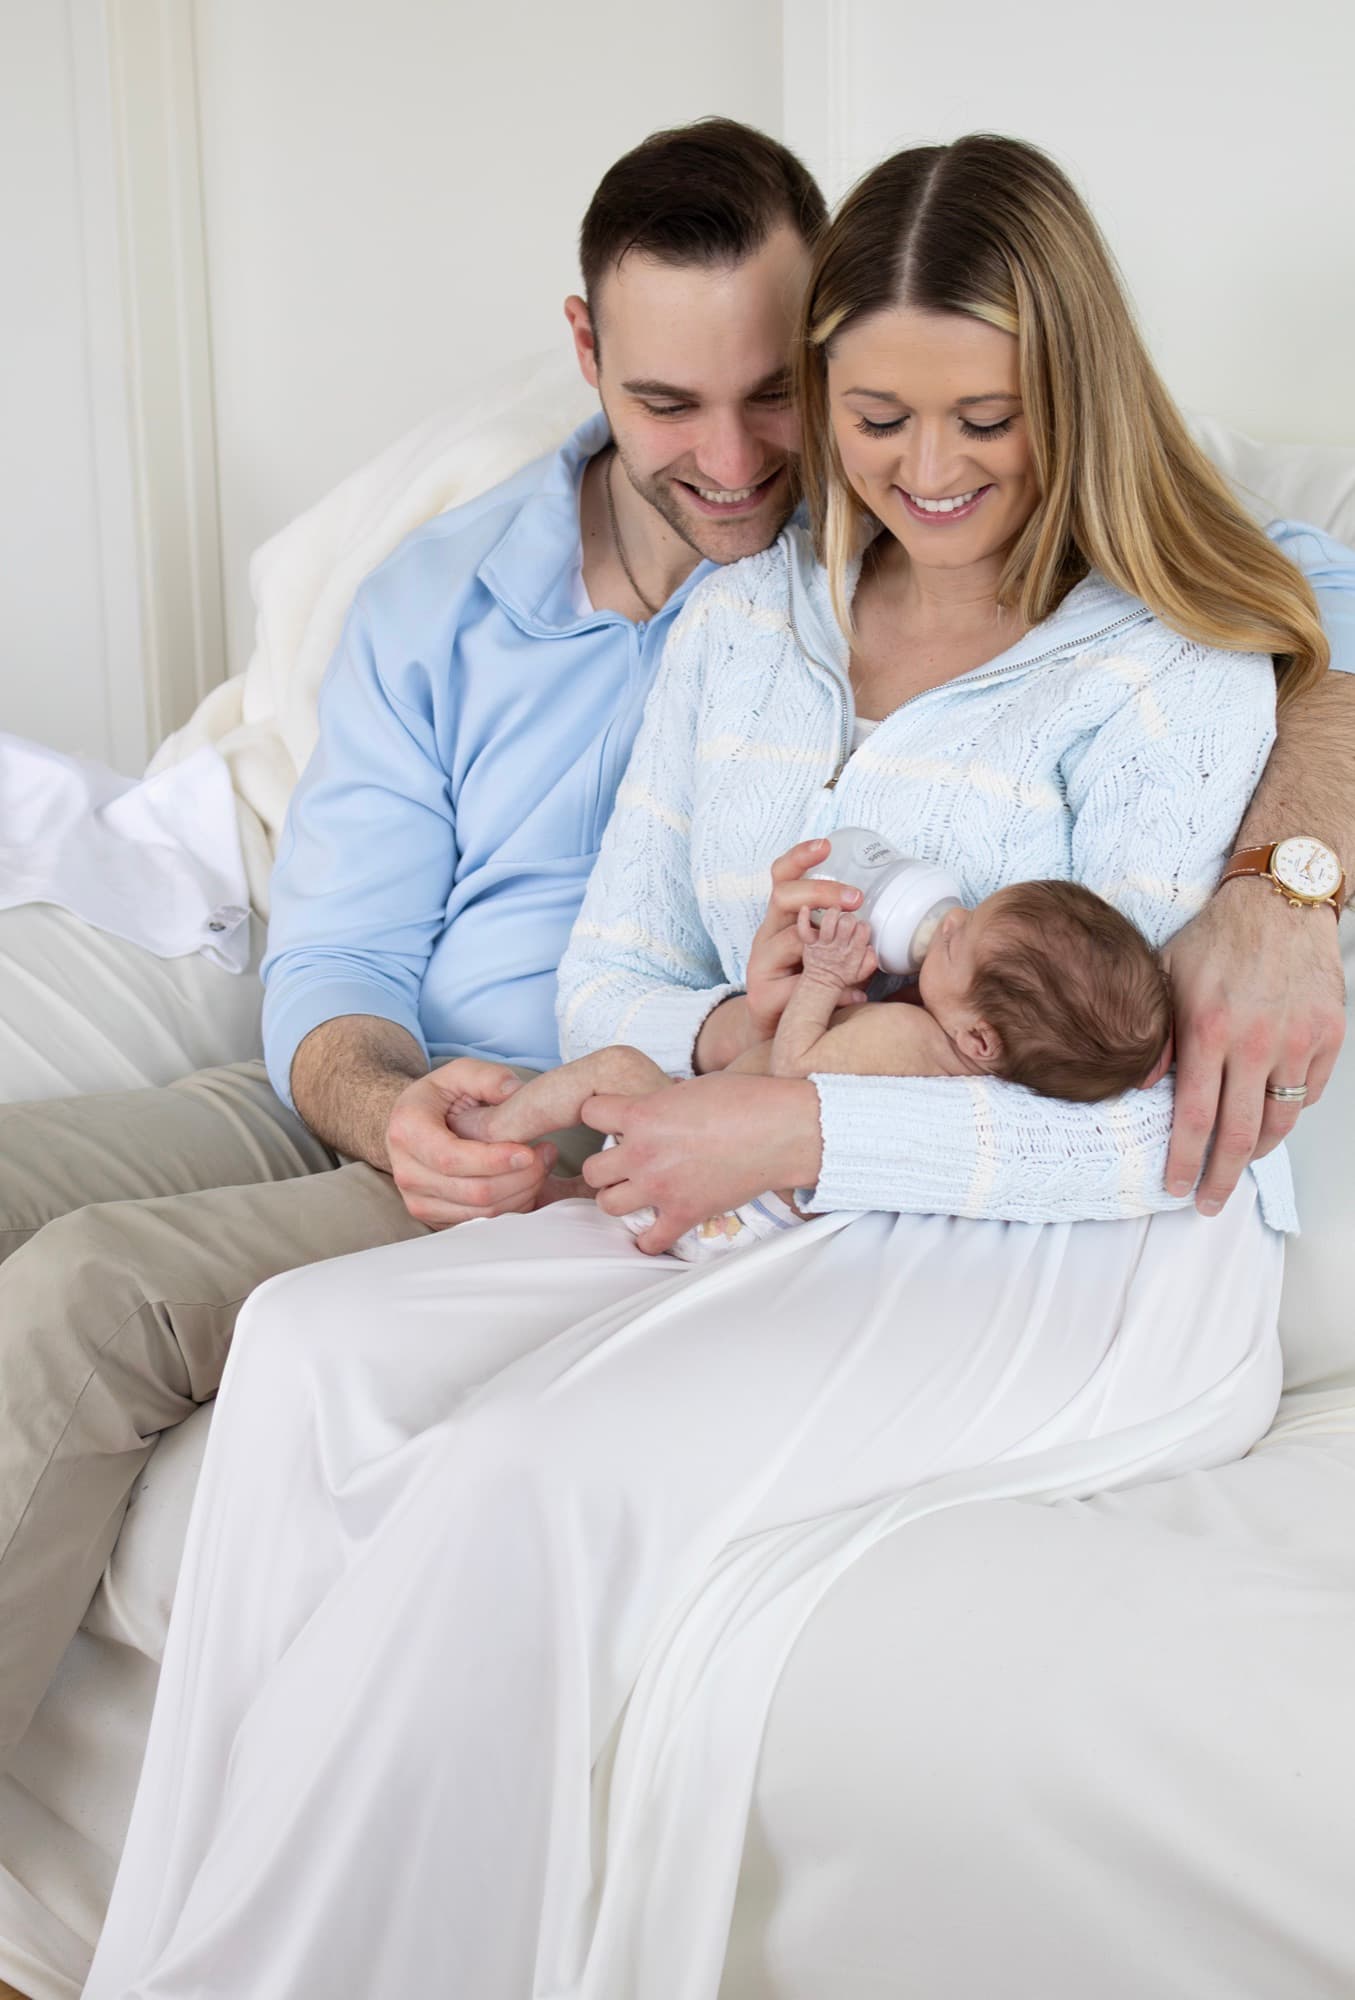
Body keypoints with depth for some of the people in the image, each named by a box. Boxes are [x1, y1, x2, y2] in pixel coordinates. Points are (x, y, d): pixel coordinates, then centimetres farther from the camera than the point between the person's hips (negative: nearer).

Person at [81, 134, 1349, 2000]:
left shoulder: (1177, 677, -5)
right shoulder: (741, 621, 13)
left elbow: (1156, 1125, -13)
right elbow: (605, 979, 14)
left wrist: (810, 1127, -22)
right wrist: (719, 1036, -11)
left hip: (1073, 1272, -6)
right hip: (776, 1215, 6)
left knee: (526, 1467, -30)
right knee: (314, 1344, -19)